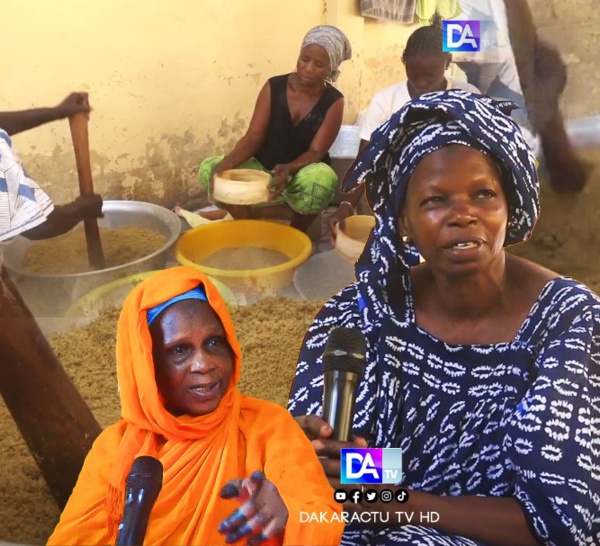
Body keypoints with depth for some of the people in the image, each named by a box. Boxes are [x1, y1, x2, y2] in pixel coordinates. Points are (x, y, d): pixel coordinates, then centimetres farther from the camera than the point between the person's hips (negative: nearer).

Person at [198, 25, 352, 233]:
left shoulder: (333, 102, -9)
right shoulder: (274, 87, -4)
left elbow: (316, 152, -16)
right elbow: (254, 136, -10)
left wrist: (288, 169, -38)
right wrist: (228, 161, -30)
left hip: (302, 174, -2)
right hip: (264, 169, 2)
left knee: (322, 178, -38)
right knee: (210, 169, -20)